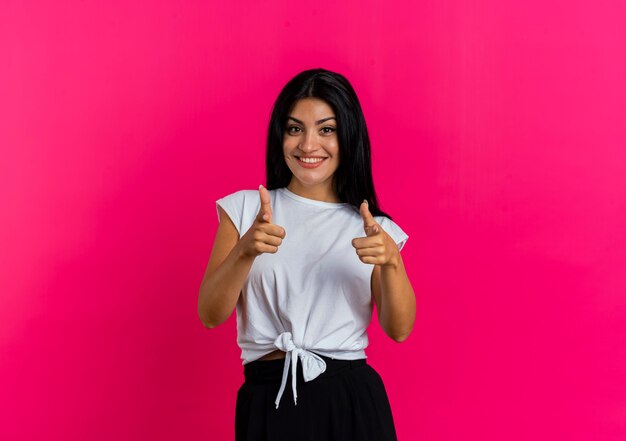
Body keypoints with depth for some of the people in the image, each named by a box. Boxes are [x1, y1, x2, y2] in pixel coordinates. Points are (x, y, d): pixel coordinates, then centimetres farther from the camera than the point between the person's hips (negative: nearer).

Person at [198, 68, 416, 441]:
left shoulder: (373, 227, 4)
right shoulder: (244, 208, 3)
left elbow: (399, 329, -5)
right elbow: (210, 315, -5)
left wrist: (391, 261, -22)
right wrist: (245, 251, -22)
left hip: (352, 400, 1)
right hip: (268, 399, 0)